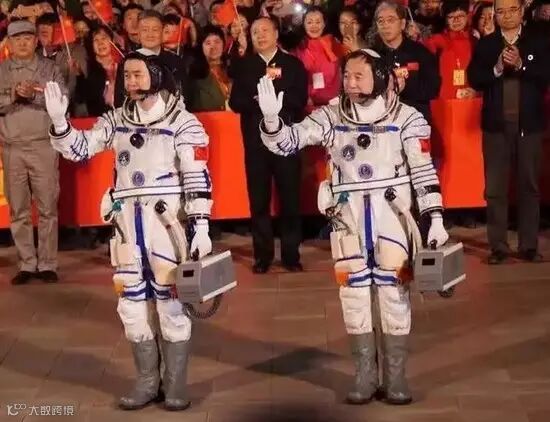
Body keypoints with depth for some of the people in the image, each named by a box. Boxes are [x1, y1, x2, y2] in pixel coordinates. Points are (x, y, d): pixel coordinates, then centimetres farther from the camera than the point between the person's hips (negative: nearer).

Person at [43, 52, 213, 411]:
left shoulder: (182, 122, -5)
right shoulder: (116, 120, 11)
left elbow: (198, 178, -8)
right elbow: (80, 149, 5)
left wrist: (201, 227, -13)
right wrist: (59, 120, -12)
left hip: (167, 218, -5)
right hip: (127, 219, 5)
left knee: (171, 301, -1)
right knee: (131, 303, 9)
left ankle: (176, 383, 12)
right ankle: (148, 381, 23)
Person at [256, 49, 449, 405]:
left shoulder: (407, 118, -4)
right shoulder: (330, 117, 1)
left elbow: (424, 170, -3)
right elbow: (287, 142, -6)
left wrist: (436, 218, -6)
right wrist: (271, 118, -26)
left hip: (391, 210, -2)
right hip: (348, 213, 2)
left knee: (394, 290, 0)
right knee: (354, 292, 5)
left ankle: (396, 376, 12)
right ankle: (365, 374, 17)